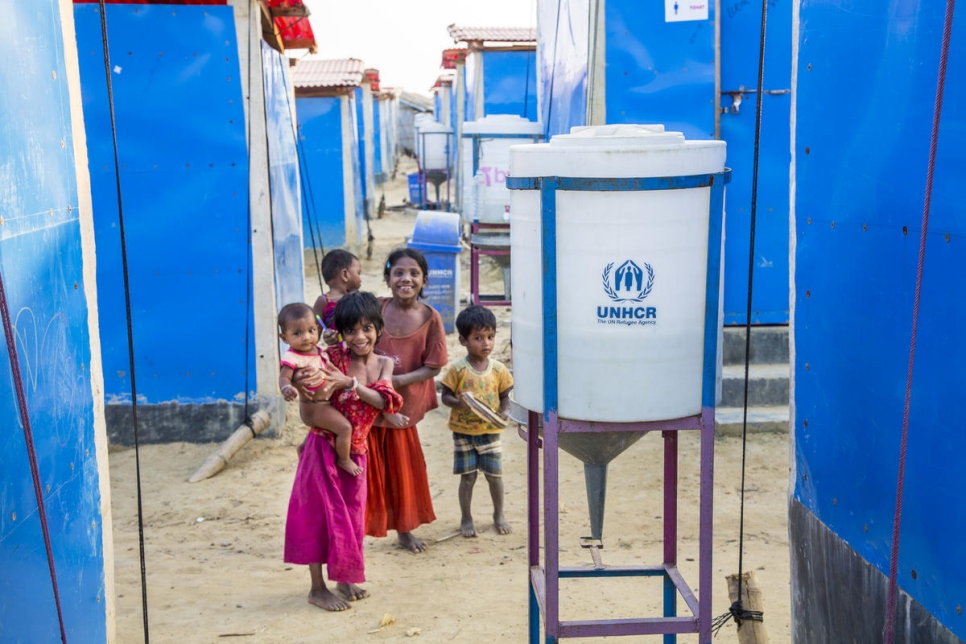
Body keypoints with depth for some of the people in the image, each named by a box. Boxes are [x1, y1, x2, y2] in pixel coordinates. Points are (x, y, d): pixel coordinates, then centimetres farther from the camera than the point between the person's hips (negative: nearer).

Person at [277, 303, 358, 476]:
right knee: (345, 428, -17)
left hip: (324, 404, 10)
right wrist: (287, 388, -55)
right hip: (315, 407, -10)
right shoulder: (292, 357, -26)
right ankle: (344, 460, 5)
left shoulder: (317, 350, 1)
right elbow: (284, 377, -37)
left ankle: (304, 447, 51)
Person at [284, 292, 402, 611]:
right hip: (324, 446, -4)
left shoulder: (383, 364, 0)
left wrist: (350, 382, -28)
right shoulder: (335, 356, -11)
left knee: (351, 515, 14)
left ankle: (345, 580, 32)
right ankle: (318, 588, 15)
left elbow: (384, 401, -15)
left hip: (355, 451, 4)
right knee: (321, 512, 2)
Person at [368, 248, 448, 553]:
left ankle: (404, 529, 34)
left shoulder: (430, 318, -8)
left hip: (403, 407, 1)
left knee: (403, 468, 15)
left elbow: (433, 367, -7)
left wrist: (398, 380, -22)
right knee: (367, 470, 4)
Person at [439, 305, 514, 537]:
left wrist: (505, 412, -13)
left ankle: (499, 515, 30)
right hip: (463, 431, -2)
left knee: (495, 474, 8)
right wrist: (458, 403, -25)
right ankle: (466, 518, 22)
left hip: (490, 431, 2)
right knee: (468, 477, 5)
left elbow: (505, 396, 7)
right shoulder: (457, 369, -9)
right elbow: (445, 396, -5)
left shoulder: (499, 369, -2)